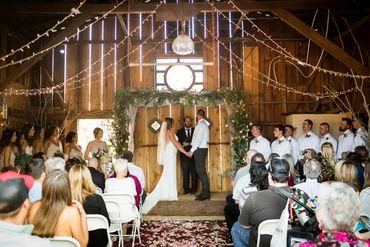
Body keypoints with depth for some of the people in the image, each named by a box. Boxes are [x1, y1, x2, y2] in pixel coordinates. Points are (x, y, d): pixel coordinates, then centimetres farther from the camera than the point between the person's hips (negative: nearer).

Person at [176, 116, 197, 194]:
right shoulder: (179, 131, 12)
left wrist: (191, 143, -12)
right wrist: (182, 144, -11)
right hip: (184, 155, 0)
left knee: (194, 172, 0)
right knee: (185, 173, 3)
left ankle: (194, 189, 9)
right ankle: (186, 189, 12)